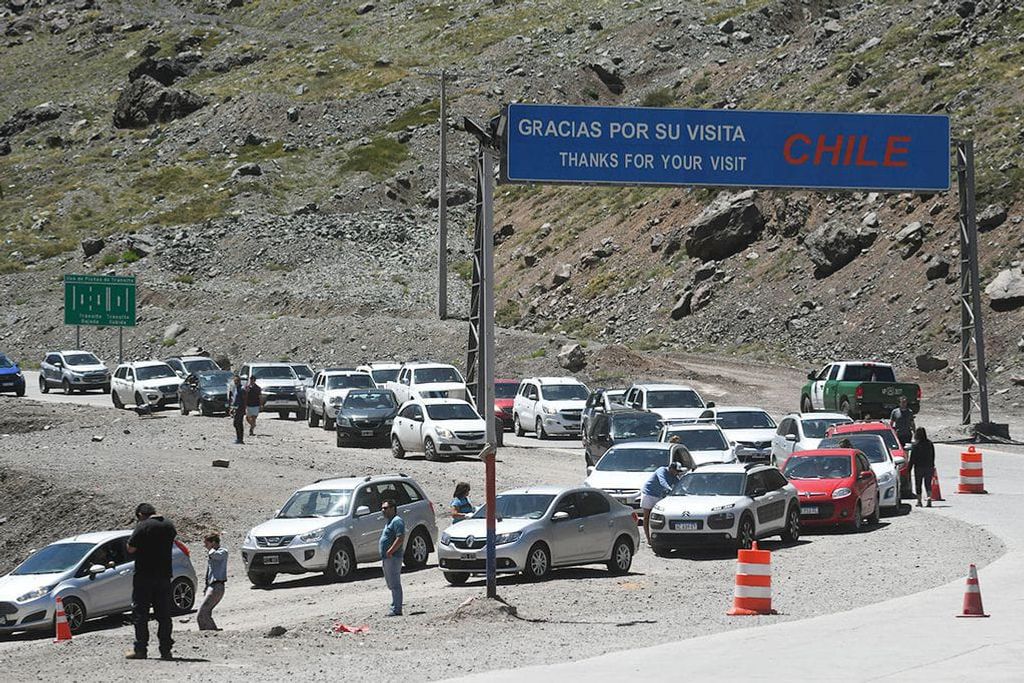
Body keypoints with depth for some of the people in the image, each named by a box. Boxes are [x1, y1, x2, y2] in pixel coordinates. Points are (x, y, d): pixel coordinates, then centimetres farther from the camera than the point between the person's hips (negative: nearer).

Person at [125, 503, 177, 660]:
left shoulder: (143, 526, -12)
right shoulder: (169, 526, 6)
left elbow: (130, 549, -12)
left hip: (144, 576, -5)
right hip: (165, 576, 5)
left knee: (140, 613, 2)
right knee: (164, 614, 8)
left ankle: (140, 649, -1)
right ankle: (165, 650, 6)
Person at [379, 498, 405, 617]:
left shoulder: (397, 521, -11)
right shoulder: (388, 522, 21)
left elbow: (400, 538, -22)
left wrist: (390, 551, -24)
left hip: (393, 558, -11)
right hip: (386, 558, 11)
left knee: (395, 584, -10)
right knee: (392, 584, 13)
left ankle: (396, 609, -11)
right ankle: (395, 608, 18)